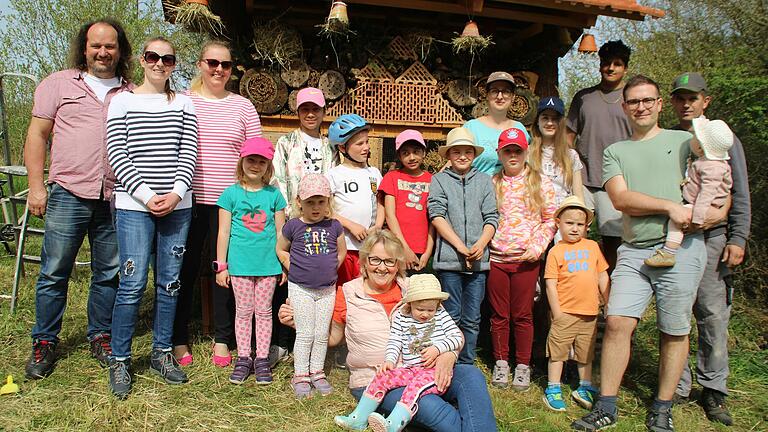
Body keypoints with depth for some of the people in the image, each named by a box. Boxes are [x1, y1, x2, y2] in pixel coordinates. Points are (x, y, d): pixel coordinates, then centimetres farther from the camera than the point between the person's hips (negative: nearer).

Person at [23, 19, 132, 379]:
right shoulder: (59, 84, 7)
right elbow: (37, 135, 6)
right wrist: (36, 186, -2)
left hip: (116, 198, 2)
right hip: (68, 194, -1)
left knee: (108, 274, 9)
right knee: (54, 273, 3)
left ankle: (101, 337, 24)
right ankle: (44, 343, 17)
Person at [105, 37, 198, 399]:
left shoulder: (184, 104, 11)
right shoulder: (123, 101, 5)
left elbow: (188, 153, 4)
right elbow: (117, 155, -2)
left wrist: (176, 193, -10)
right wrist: (147, 195, -12)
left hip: (177, 205, 3)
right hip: (133, 205, -2)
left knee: (169, 282, 8)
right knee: (133, 283, -4)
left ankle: (162, 353, 22)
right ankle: (120, 361, 12)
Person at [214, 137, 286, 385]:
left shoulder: (274, 194, 3)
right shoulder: (231, 194, -1)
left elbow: (280, 232, 8)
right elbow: (224, 232, 1)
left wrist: (284, 263, 7)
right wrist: (221, 265, 0)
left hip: (268, 263, 1)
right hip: (240, 263, -1)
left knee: (264, 311, 9)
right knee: (244, 311, 9)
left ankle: (262, 359, 19)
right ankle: (243, 358, 21)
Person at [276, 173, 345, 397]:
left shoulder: (334, 226, 0)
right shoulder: (293, 226, -6)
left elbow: (341, 252, 13)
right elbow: (281, 250, 7)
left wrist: (329, 270, 4)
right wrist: (296, 270, -1)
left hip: (327, 289, 3)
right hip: (300, 288, -2)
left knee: (322, 334, 9)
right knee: (305, 334, 1)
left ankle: (317, 372, 24)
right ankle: (300, 376, 13)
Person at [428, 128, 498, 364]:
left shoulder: (484, 180, 13)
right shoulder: (438, 180, 5)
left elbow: (491, 218, 7)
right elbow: (437, 216, -5)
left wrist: (480, 244, -10)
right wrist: (460, 247, -13)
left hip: (478, 260, 3)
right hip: (449, 258, -2)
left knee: (472, 319, 9)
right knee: (451, 317, 2)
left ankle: (467, 366, 21)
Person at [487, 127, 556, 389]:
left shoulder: (541, 182, 4)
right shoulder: (491, 184, 7)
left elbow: (551, 219, 4)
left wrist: (538, 246, -7)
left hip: (526, 259, -1)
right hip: (496, 258, 1)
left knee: (523, 315, 5)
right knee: (499, 314, 9)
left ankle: (523, 366, 19)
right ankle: (500, 363, 23)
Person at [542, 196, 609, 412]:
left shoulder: (592, 246, 7)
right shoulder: (556, 251, -4)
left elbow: (602, 275, 14)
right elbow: (551, 284, -6)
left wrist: (608, 301, 11)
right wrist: (557, 311, -9)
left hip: (589, 312, 4)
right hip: (565, 312, -4)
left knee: (586, 352, 17)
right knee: (558, 351, 3)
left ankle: (585, 388, 33)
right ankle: (553, 389, 15)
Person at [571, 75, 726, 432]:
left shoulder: (685, 141, 12)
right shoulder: (615, 152, 14)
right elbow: (621, 199, -1)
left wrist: (716, 210, -8)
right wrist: (670, 206, -12)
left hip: (681, 247, -1)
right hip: (633, 251, 1)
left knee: (674, 331, 5)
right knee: (617, 323, -7)